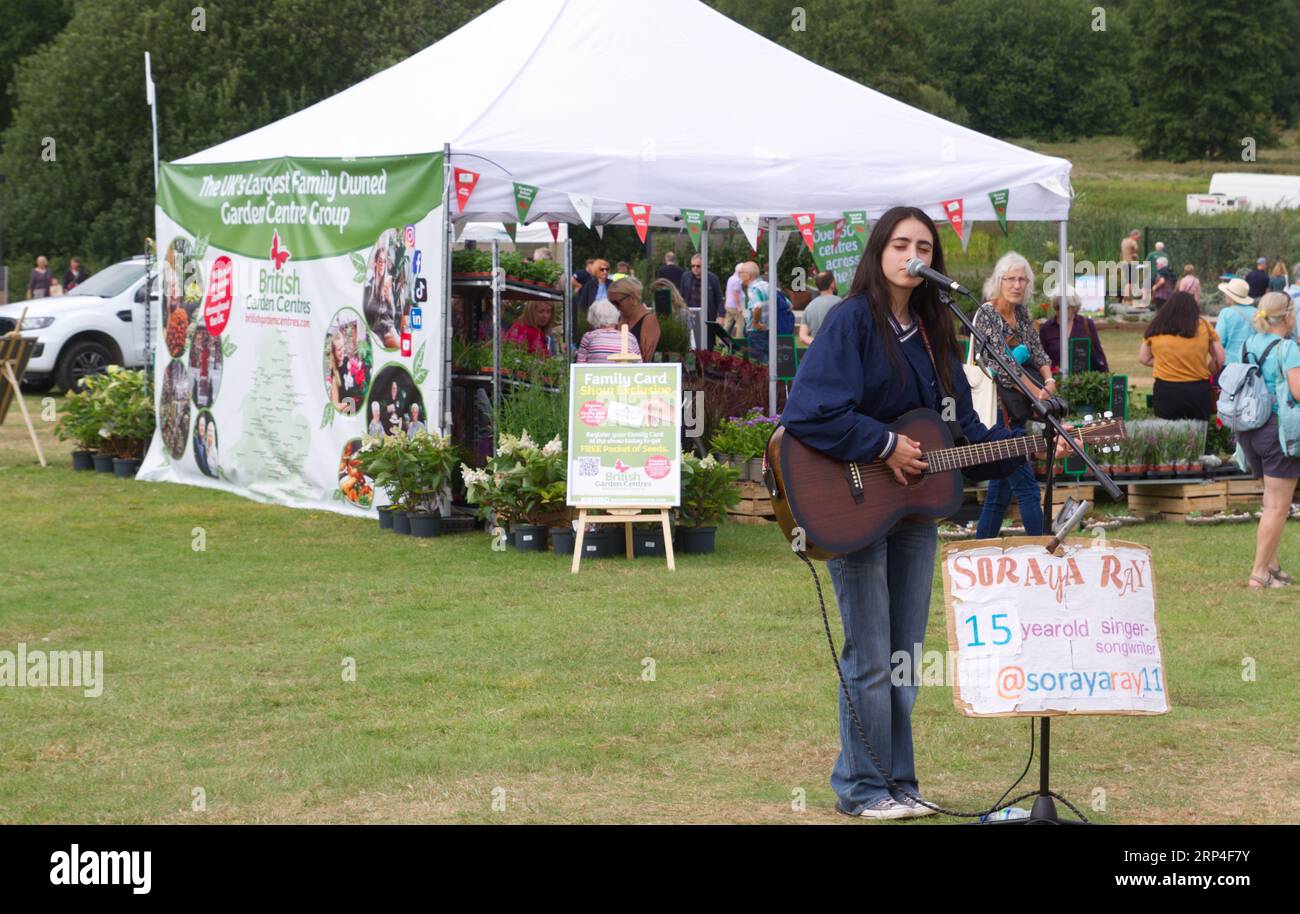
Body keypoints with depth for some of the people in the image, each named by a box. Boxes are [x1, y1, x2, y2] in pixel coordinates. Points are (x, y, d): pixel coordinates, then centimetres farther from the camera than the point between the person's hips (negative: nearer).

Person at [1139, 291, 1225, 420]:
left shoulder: (1155, 328, 5)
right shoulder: (1203, 325, 3)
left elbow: (1143, 358, 14)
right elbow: (1219, 359, 6)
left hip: (1165, 390, 0)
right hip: (1198, 391, 0)